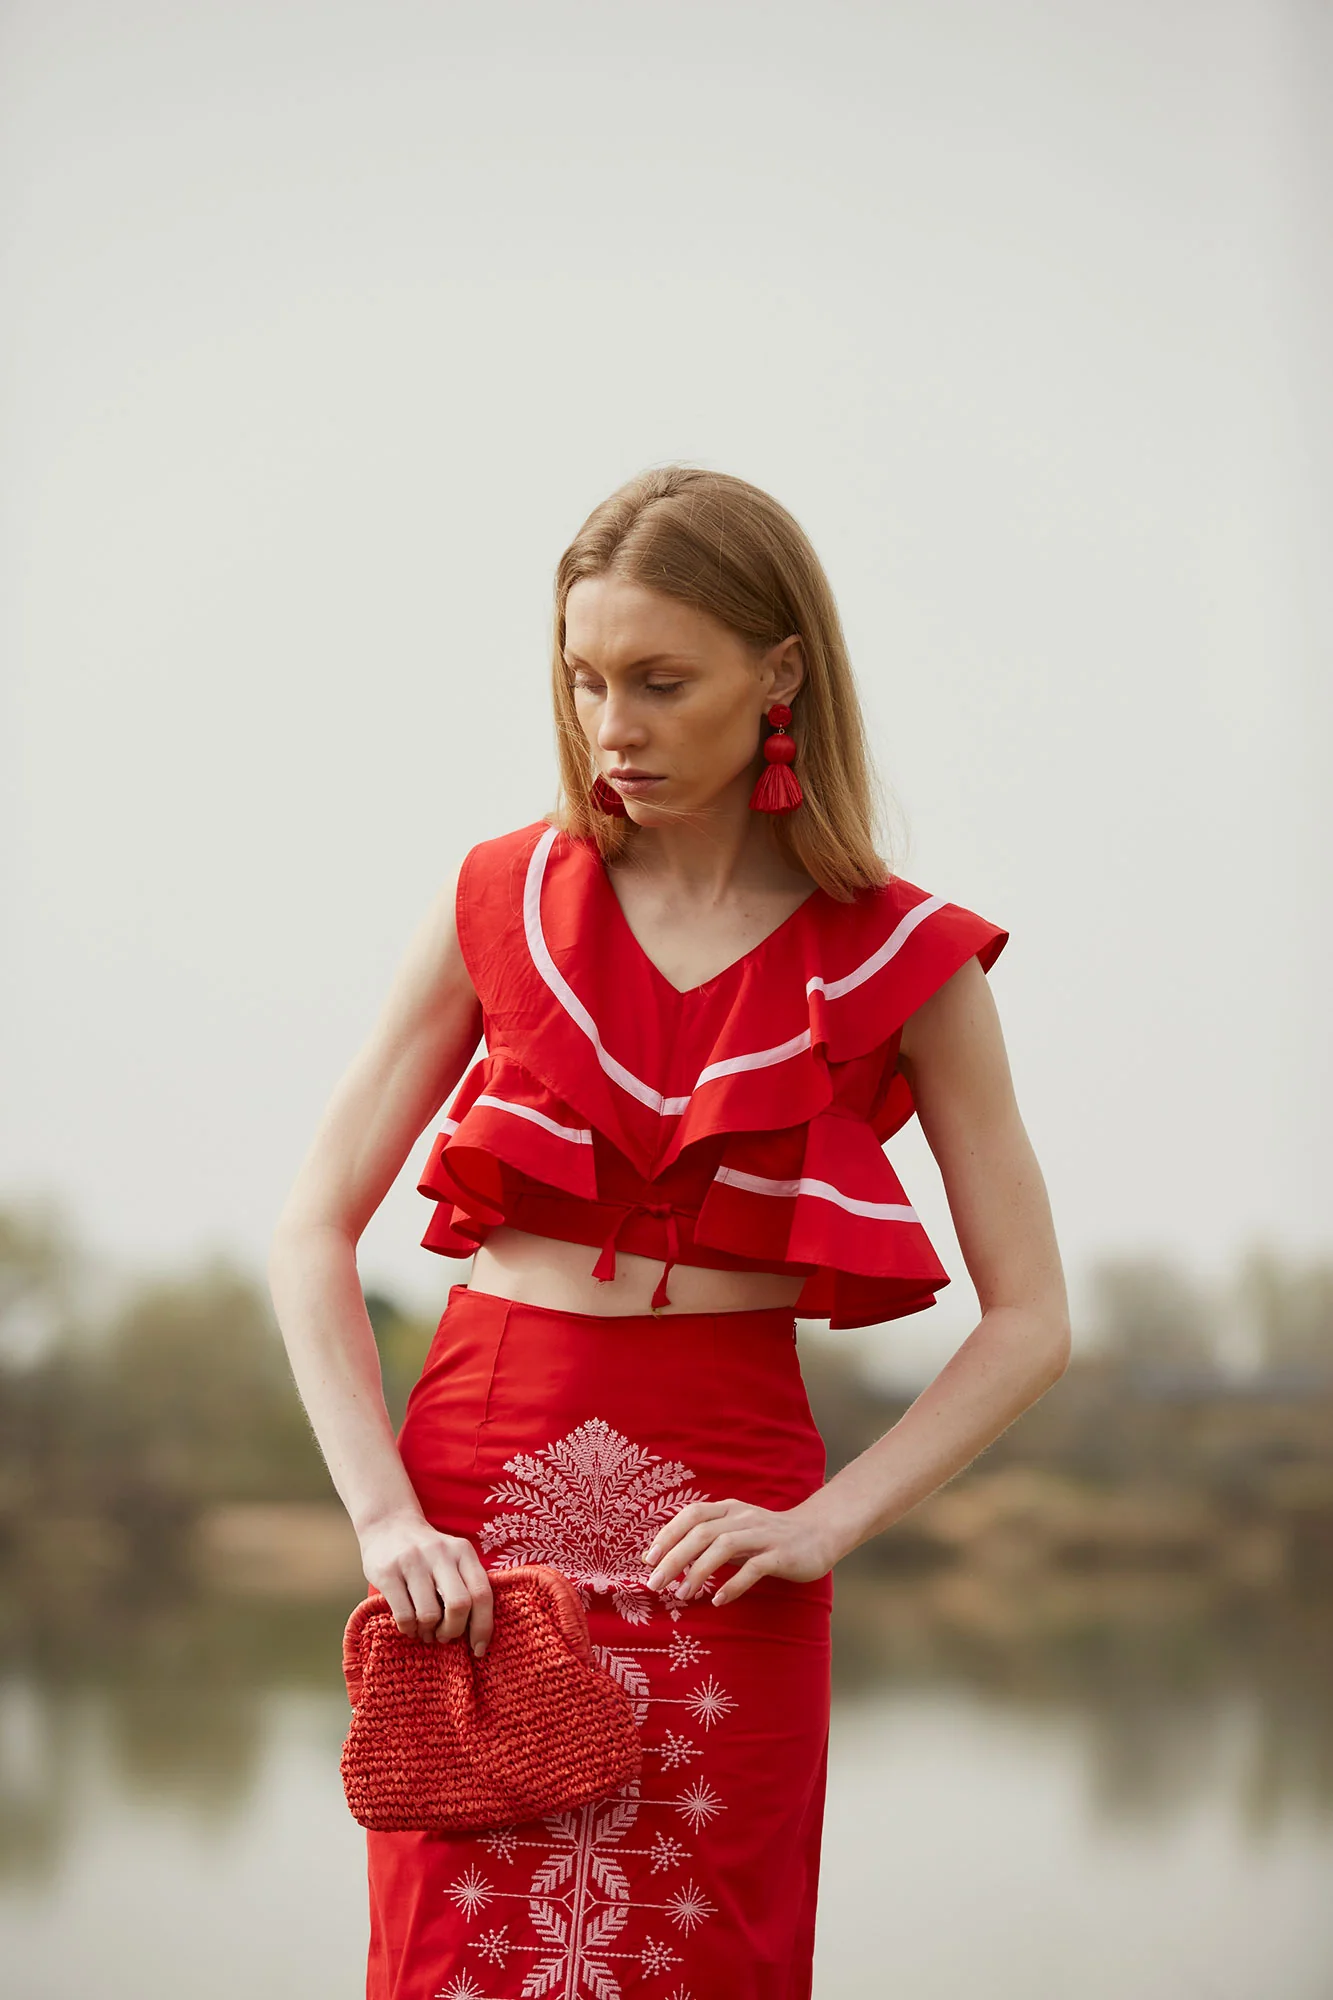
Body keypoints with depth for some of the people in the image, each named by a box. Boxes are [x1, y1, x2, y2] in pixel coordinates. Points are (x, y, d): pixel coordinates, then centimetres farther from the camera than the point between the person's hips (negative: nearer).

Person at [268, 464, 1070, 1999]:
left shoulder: (900, 963, 0)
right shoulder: (504, 902, 4)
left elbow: (1030, 1323, 1)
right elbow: (313, 1230, 3)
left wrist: (828, 1522, -10)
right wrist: (384, 1516, -9)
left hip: (717, 1522, -1)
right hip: (476, 1487, 1)